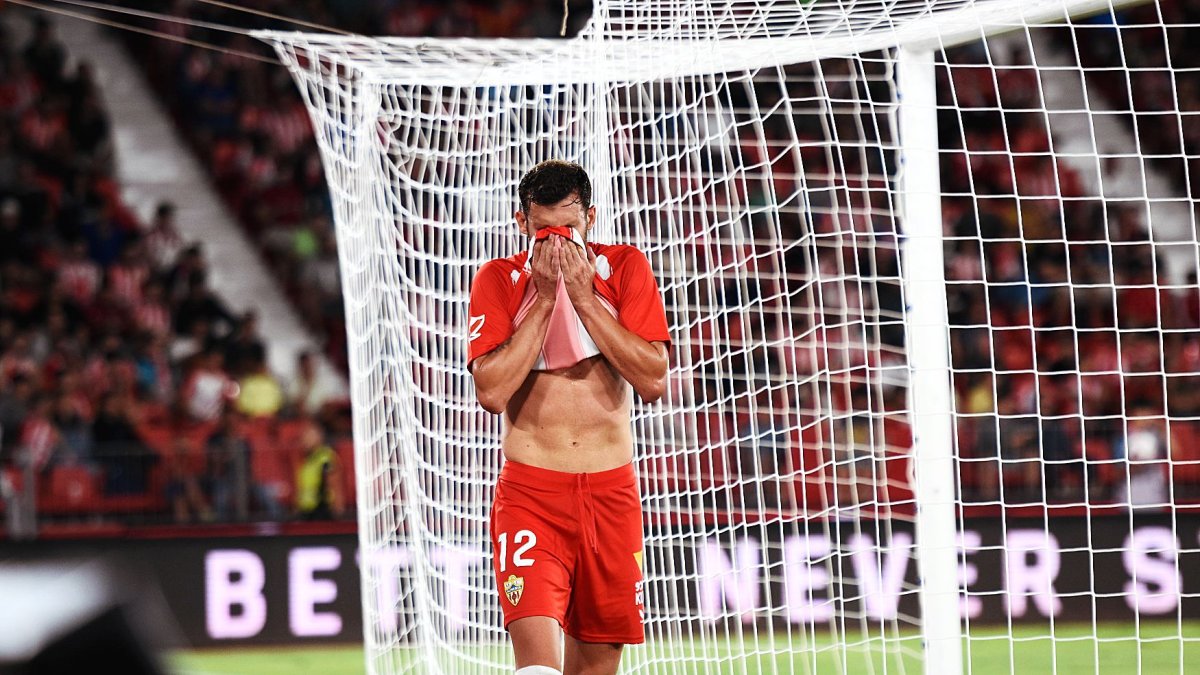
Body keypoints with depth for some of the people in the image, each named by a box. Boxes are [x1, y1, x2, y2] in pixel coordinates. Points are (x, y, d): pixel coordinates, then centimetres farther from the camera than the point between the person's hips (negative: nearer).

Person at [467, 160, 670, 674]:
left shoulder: (624, 268, 3)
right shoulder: (498, 280, 0)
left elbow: (653, 380, -7)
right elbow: (492, 391, -12)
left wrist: (583, 297, -12)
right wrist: (543, 298, -12)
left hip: (612, 491, 2)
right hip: (530, 492, -2)